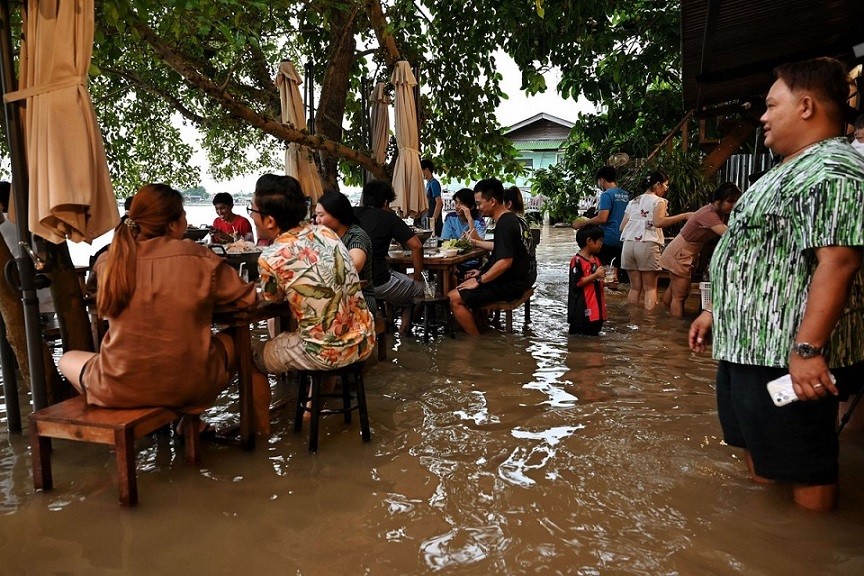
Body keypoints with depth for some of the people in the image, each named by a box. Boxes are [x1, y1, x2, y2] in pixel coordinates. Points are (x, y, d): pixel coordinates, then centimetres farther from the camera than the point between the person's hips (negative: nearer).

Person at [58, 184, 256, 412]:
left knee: (67, 359, 30)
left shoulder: (107, 262, -3)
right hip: (188, 387, -1)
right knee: (232, 342, 27)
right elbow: (246, 297, 0)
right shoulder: (200, 257, -10)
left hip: (118, 391, 2)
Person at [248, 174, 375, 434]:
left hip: (327, 353, -6)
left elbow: (272, 300, 5)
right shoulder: (325, 232, 1)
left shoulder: (271, 258, -16)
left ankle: (261, 429, 30)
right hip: (364, 340, 7)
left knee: (250, 354, 17)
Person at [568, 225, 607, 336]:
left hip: (596, 307, 9)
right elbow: (577, 283, -21)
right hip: (582, 309, -9)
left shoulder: (596, 259, 12)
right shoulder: (577, 261, -15)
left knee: (594, 332, 17)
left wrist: (603, 277, 9)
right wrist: (596, 275, -21)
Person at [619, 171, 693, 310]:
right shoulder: (658, 201, 2)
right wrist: (684, 216, -14)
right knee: (650, 288, 2)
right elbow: (658, 222, -17)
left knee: (635, 287, 10)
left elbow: (622, 227, 16)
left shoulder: (632, 202, 20)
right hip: (647, 245, -5)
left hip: (629, 244, 5)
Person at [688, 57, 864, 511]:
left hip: (788, 356, -11)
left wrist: (809, 347, -30)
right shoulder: (790, 172, 20)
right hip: (747, 346, 11)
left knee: (803, 469, 3)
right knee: (758, 453, 22)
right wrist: (716, 312, 23)